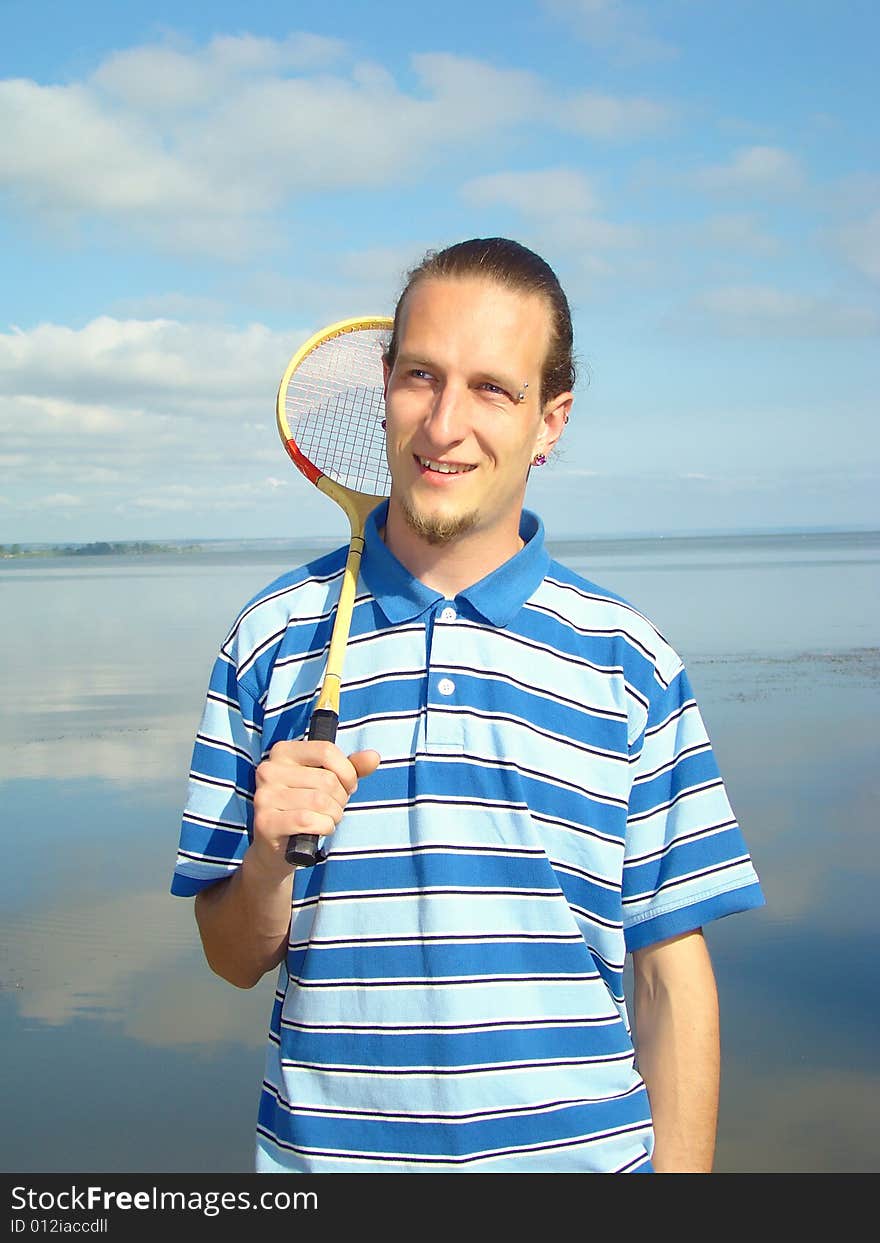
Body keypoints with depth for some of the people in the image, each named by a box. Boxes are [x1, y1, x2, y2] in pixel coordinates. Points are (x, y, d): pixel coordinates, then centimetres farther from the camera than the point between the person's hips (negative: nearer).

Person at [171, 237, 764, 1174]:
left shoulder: (629, 660, -4)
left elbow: (672, 973, -2)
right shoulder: (270, 638, -3)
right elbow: (235, 958, 1)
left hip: (580, 1153, 0)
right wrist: (269, 858, -18)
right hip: (325, 1153, 1)